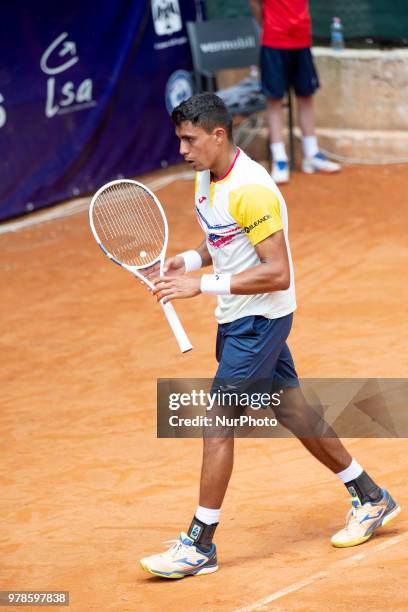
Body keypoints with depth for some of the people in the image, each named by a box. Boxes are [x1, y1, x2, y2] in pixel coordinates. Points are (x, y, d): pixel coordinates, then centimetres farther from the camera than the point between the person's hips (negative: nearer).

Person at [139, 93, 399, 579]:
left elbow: (277, 274, -27)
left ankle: (199, 545, -1)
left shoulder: (250, 190, -25)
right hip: (236, 319, 10)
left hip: (259, 320, -9)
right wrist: (188, 260, 0)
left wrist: (202, 285, -27)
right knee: (294, 414, 17)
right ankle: (370, 498, 31)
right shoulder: (205, 178, 4)